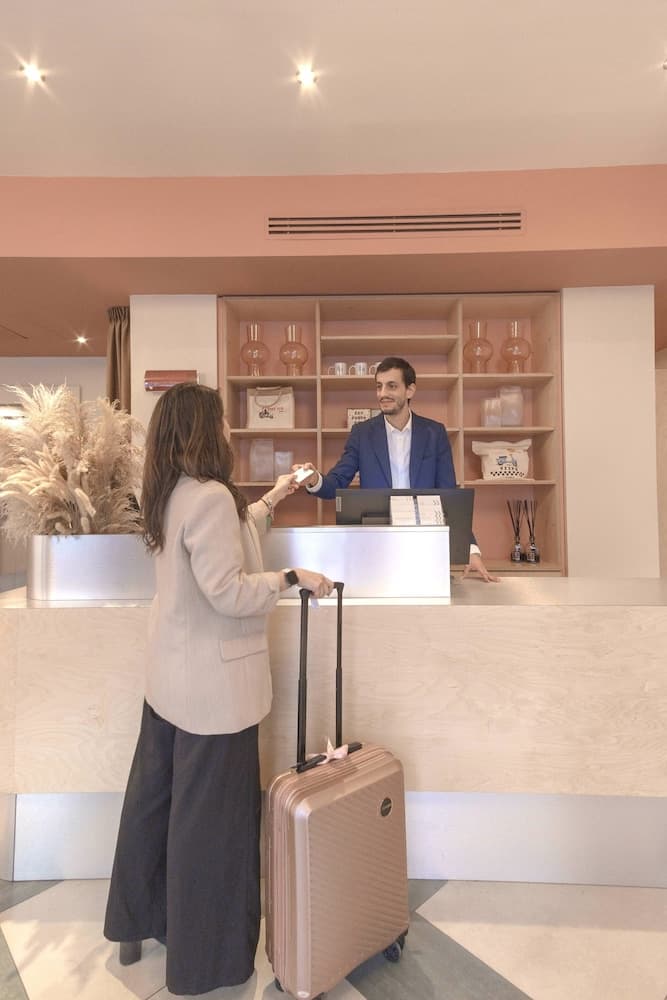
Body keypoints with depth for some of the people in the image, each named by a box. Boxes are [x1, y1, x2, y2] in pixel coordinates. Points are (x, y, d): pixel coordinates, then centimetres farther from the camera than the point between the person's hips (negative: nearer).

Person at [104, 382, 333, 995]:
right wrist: (293, 578, -15)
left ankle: (137, 925, 46)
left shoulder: (171, 494, 7)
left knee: (153, 798, 23)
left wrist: (272, 500, 20)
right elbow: (228, 591, -25)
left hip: (170, 673, 10)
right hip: (215, 682, -9)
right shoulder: (210, 496, -23)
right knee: (210, 817, 9)